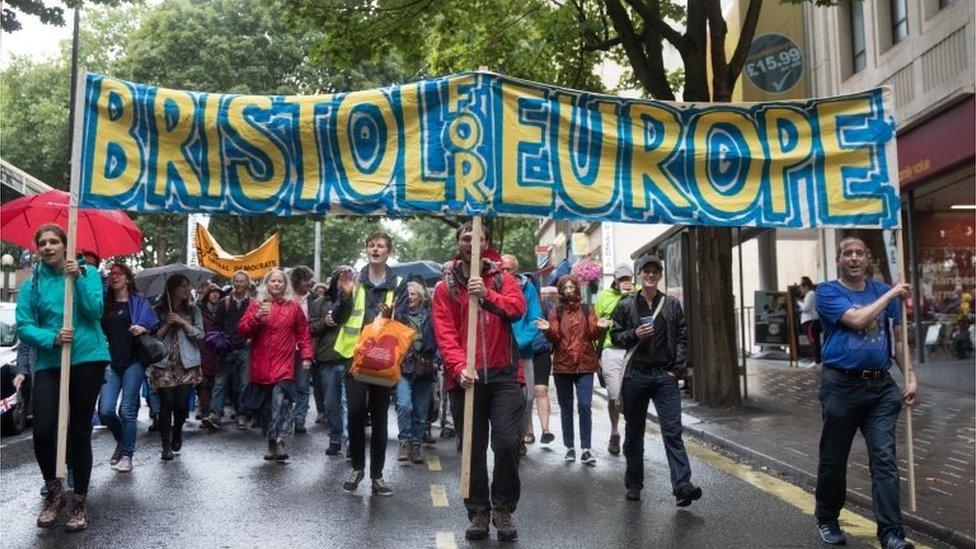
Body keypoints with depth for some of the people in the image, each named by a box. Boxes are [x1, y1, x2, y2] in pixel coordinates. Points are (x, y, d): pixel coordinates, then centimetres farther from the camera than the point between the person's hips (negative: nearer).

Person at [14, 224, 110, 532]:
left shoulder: (87, 273, 6)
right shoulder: (32, 285, 7)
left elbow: (95, 310, -8)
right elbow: (23, 327, 0)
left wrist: (77, 279, -16)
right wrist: (52, 338, -17)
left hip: (87, 360, -1)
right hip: (49, 364, 1)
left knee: (79, 432, 4)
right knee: (43, 432, -9)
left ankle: (80, 503, 19)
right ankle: (55, 493, 19)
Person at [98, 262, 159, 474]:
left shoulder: (139, 302, 4)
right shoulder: (105, 302, 12)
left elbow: (155, 327, 6)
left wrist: (142, 329, -14)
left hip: (133, 362, -3)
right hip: (110, 361, 3)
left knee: (127, 410, -3)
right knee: (105, 410, -5)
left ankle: (127, 455, 11)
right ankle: (121, 440, 23)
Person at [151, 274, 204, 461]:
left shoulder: (193, 310, 9)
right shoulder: (158, 311, 6)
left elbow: (200, 335, 1)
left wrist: (183, 322, -8)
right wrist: (166, 324, -11)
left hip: (187, 364, 1)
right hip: (164, 364, -1)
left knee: (182, 404, 0)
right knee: (166, 403, -6)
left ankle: (176, 435, 28)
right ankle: (166, 446, 3)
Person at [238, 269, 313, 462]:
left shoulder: (293, 306, 8)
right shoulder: (256, 304, 8)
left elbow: (303, 333, 11)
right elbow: (243, 330, 2)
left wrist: (306, 356, 4)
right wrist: (257, 316, -14)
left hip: (284, 365, -2)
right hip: (261, 365, 2)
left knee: (281, 400, -19)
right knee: (265, 405, 7)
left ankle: (279, 441, -20)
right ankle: (271, 443, 20)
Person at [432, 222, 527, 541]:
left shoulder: (502, 279, 10)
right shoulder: (445, 289, 6)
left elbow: (518, 308, -9)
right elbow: (445, 334, -6)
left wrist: (487, 295, -24)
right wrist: (458, 368, -21)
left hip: (502, 374, 0)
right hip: (467, 376, 0)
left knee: (507, 443, -7)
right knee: (474, 448, 7)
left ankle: (502, 507, 13)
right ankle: (478, 511, 21)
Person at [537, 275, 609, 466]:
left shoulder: (587, 310, 9)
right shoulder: (556, 312, 8)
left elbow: (594, 335, 2)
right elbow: (554, 338, -1)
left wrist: (600, 328, -19)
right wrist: (547, 330, -21)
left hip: (584, 364, -1)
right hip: (562, 365, 1)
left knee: (585, 406, -10)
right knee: (566, 408, 8)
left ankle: (585, 449, -5)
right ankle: (570, 447, 17)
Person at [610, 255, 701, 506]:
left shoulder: (672, 304, 8)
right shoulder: (626, 305, 5)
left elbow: (681, 337, 8)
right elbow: (615, 336, 7)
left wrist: (677, 367, -2)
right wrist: (634, 335, -12)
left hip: (665, 375, 0)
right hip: (636, 375, 0)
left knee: (673, 431, -8)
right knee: (634, 432, 10)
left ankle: (682, 485, -10)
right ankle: (634, 484, 23)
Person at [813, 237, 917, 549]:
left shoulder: (884, 292, 11)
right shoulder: (828, 292, -2)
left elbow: (898, 339, 14)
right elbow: (857, 319, -18)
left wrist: (910, 376, 5)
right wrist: (892, 293, -8)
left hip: (881, 386, 3)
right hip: (841, 385, -3)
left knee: (885, 459, -2)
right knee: (833, 459, 9)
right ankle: (827, 521, 28)